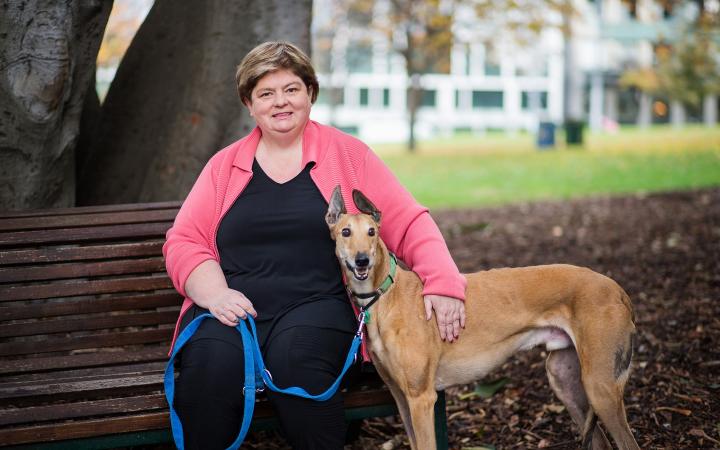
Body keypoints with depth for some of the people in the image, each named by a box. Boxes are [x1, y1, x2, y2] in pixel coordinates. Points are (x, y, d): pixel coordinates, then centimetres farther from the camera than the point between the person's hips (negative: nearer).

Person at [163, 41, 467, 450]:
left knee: (297, 357, -34)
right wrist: (215, 294, -10)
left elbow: (409, 224, 4)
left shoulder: (347, 154, 10)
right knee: (209, 363, -31)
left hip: (317, 305, -1)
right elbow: (183, 242, 10)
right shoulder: (225, 165, 16)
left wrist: (443, 282, -13)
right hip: (233, 309, 2)